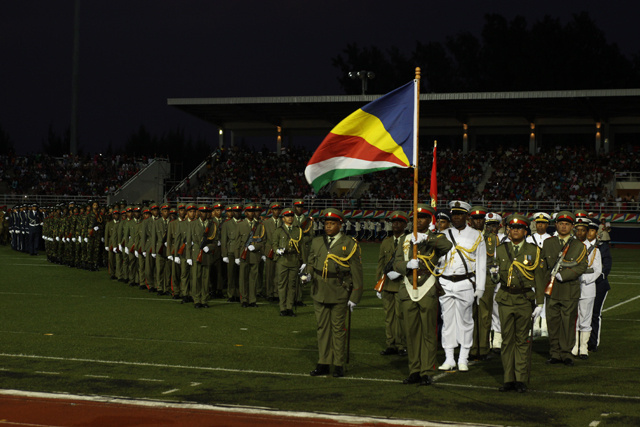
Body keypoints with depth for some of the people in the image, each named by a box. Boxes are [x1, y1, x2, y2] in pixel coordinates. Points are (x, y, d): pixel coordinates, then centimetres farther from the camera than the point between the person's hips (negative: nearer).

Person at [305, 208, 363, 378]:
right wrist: (309, 273, -6)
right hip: (319, 292, 4)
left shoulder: (350, 244, -3)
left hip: (339, 293, -4)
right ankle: (323, 364, 14)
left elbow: (356, 272, -3)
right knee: (322, 327, 7)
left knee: (338, 329, 2)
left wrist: (355, 297, -7)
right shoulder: (317, 242, 9)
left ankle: (339, 365, 10)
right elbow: (311, 262, 19)